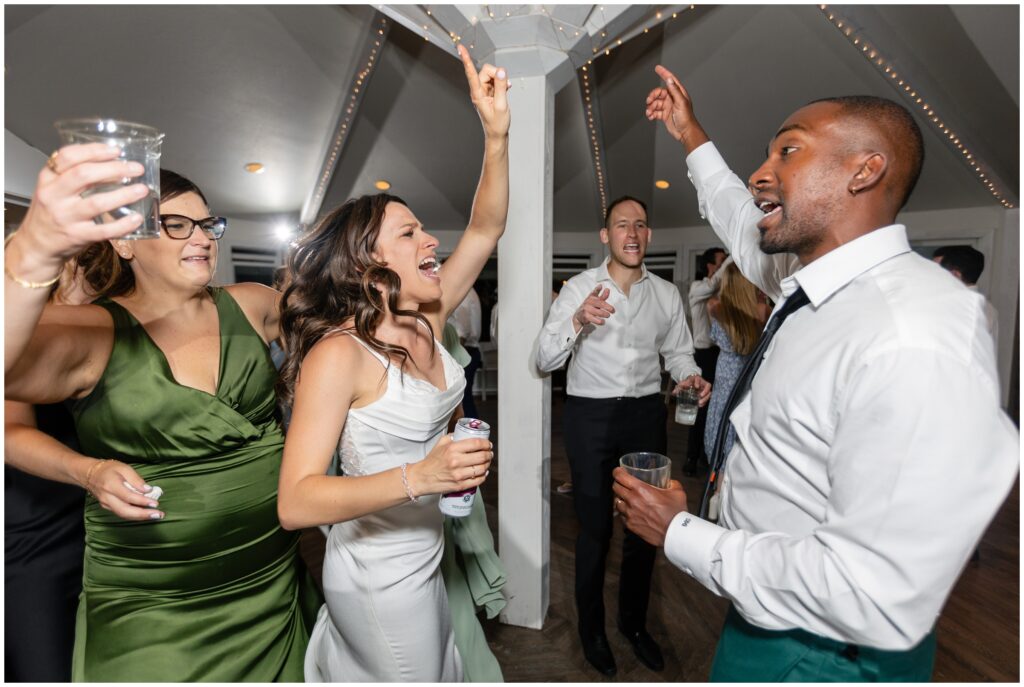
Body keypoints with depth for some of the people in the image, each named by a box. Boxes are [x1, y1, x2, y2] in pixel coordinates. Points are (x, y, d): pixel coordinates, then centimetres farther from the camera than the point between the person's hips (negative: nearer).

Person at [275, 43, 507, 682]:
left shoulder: (425, 322, -6)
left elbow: (485, 229, -6)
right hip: (381, 576, -7)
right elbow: (294, 502, -28)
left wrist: (498, 133, -16)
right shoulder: (338, 354, -26)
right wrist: (418, 476, -39)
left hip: (421, 557, 7)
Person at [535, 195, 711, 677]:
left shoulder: (667, 294, 6)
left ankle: (634, 622, 40)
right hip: (590, 414, -3)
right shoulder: (579, 288, -6)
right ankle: (591, 628, 34)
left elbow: (679, 352, 12)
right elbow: (545, 360, -11)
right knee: (595, 528, 8)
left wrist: (690, 377, -10)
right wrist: (578, 321, -29)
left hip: (646, 413, 4)